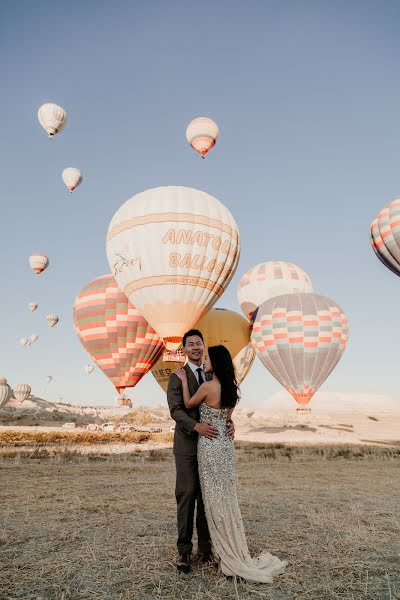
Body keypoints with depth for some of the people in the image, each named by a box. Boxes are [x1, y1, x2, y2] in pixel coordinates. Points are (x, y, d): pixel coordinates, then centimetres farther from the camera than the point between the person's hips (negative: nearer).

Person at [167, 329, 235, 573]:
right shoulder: (177, 377, -3)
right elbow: (176, 410, -13)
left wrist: (229, 423, -13)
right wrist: (196, 426, -30)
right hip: (187, 444, -4)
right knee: (186, 496, 0)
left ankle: (205, 548, 19)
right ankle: (184, 551, 11)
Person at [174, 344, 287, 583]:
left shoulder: (207, 386, -18)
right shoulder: (231, 388, 5)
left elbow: (189, 405, -2)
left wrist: (184, 381, 5)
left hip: (210, 445, -7)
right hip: (227, 444, 7)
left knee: (215, 498, 5)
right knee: (228, 497, 16)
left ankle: (231, 556, 15)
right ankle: (237, 553, 25)